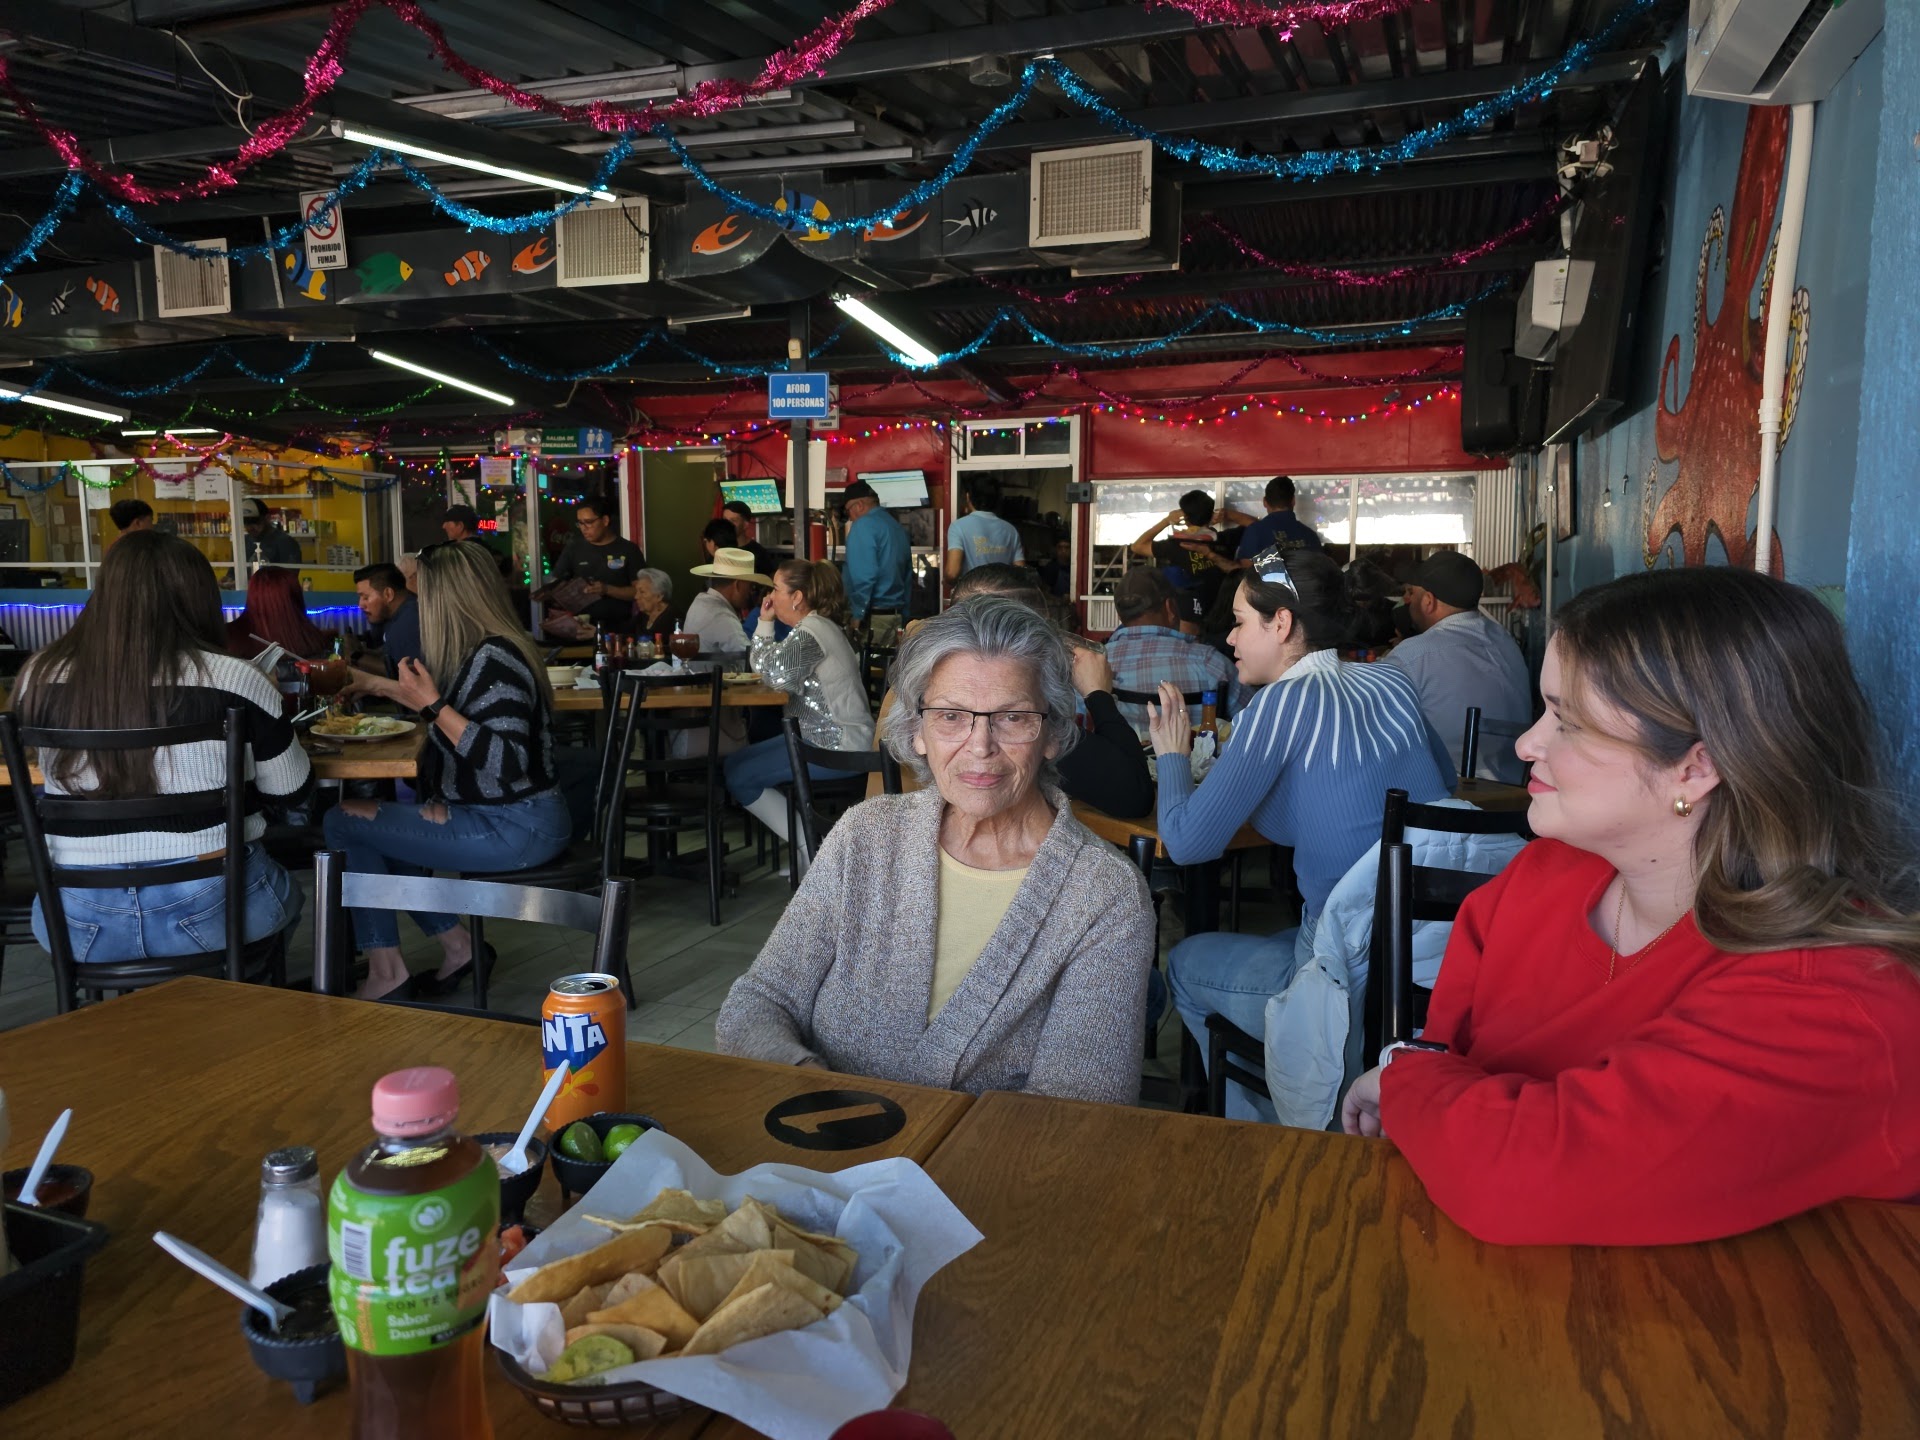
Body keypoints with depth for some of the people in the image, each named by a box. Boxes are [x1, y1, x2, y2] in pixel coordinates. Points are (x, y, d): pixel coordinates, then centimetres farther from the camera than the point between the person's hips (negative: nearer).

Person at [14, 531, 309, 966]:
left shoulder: (40, 677, -4)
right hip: (213, 909, -3)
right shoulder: (231, 679, -13)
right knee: (285, 893, 30)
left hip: (80, 921, 3)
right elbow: (292, 793, -1)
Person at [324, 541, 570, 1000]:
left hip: (515, 828, -10)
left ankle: (385, 970, 5)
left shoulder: (494, 659, -20)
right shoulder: (485, 652, 9)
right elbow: (459, 712, 29)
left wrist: (431, 704, -26)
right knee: (381, 826, 24)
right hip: (503, 817, 10)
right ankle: (455, 943, 19)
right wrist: (381, 686, 33)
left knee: (343, 822, -4)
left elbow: (506, 764, -28)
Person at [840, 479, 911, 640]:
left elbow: (863, 576, -18)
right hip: (897, 615, 8)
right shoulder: (897, 527, 17)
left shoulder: (863, 526, -8)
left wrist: (858, 615, -14)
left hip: (873, 615, -8)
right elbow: (908, 575, 21)